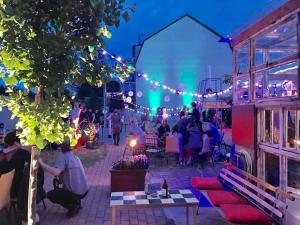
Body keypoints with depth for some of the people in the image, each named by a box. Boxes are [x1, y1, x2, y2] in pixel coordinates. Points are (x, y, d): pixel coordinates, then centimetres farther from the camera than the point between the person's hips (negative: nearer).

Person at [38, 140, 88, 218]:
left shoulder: (63, 157, -13)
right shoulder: (76, 158, 10)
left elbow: (56, 172, -30)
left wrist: (42, 163, -22)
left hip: (75, 193, -7)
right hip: (84, 191, 7)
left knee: (50, 195, 13)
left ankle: (72, 206, 1)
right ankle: (76, 202, 18)